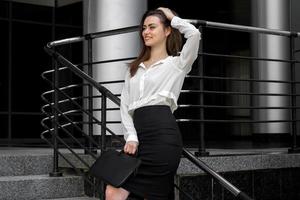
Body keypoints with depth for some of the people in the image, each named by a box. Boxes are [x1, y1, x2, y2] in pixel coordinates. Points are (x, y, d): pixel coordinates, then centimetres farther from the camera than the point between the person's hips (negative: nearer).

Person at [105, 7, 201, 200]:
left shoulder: (177, 63, 8)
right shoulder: (134, 68, 24)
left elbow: (194, 33, -11)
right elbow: (125, 105, 15)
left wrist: (172, 18, 7)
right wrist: (131, 137, -1)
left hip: (163, 135, -6)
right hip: (139, 135, 6)